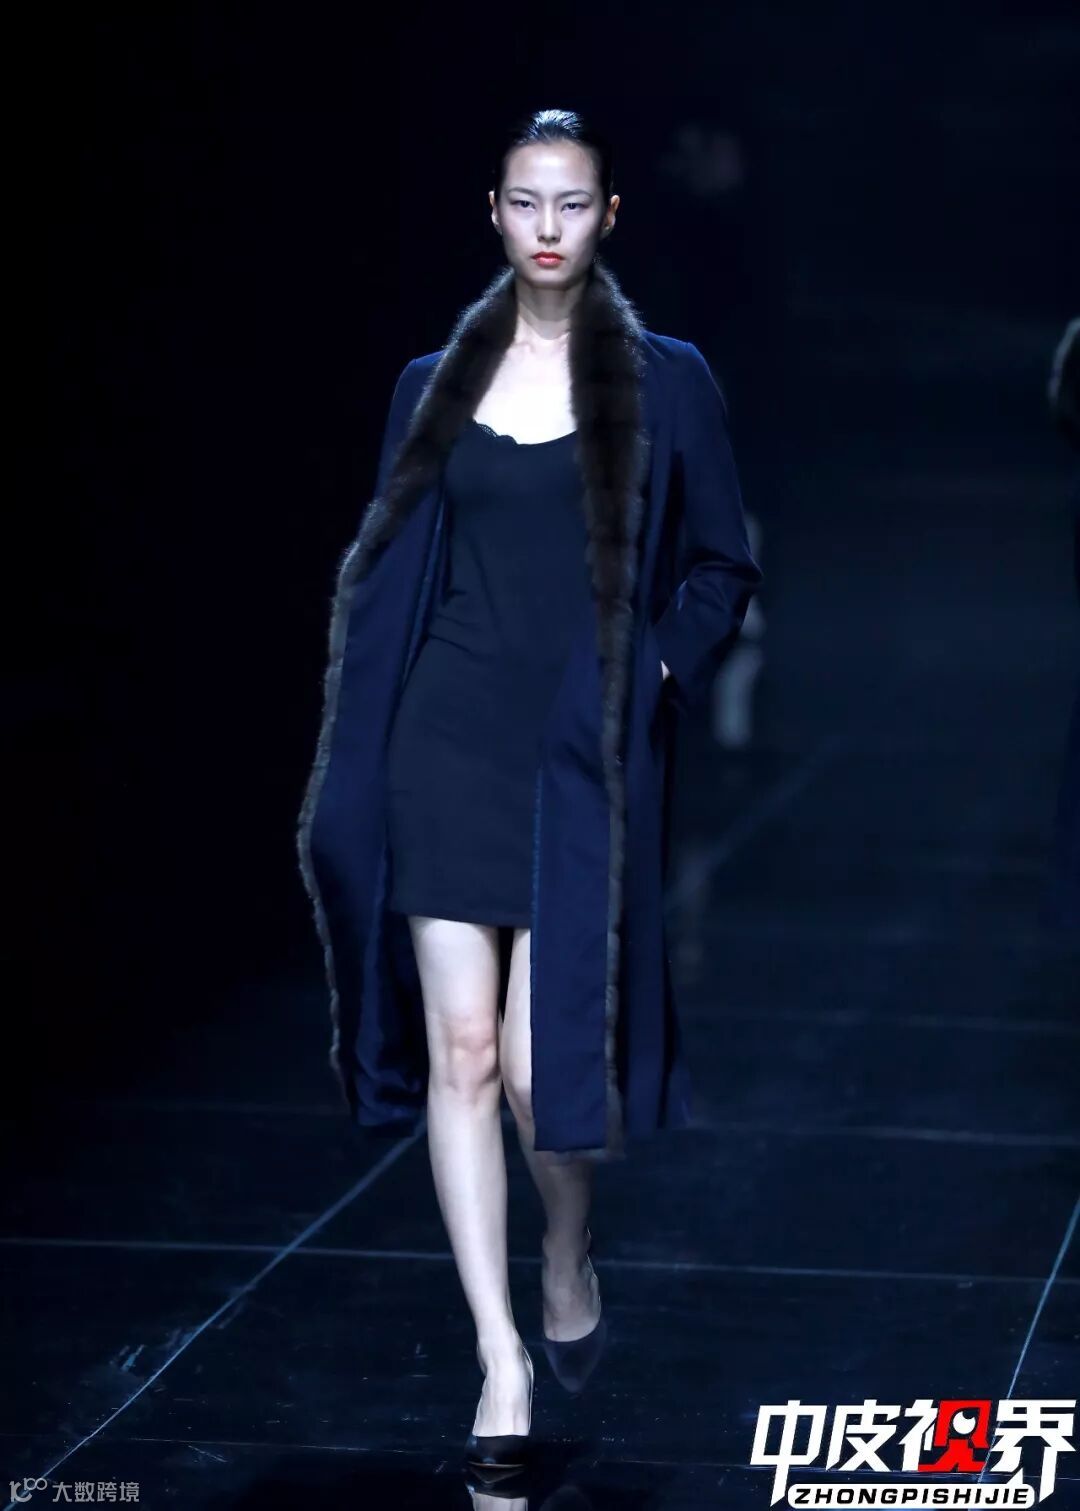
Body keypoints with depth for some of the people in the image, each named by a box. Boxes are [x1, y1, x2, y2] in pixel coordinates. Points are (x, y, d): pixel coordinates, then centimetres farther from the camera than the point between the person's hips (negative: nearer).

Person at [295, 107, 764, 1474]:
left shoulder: (664, 382, 2)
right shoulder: (436, 385, 9)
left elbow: (722, 568, 8)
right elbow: (388, 572, 11)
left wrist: (653, 674, -8)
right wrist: (362, 767, 5)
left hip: (586, 758, -2)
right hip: (451, 744, 2)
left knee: (541, 1057, -7)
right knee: (460, 1046, -4)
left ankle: (570, 1257, 26)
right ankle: (502, 1363, 1)